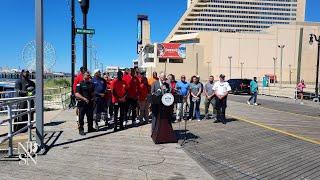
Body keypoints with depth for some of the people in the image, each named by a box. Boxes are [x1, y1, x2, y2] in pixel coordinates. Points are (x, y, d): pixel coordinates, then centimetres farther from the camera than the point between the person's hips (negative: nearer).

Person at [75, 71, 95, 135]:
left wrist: (93, 98, 5)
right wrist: (84, 98, -22)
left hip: (90, 103, 6)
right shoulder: (80, 84, -6)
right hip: (82, 103, -6)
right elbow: (76, 94, -13)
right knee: (81, 117, 2)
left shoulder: (91, 84, 12)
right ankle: (81, 129, 10)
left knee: (90, 117, 13)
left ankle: (90, 128, 26)